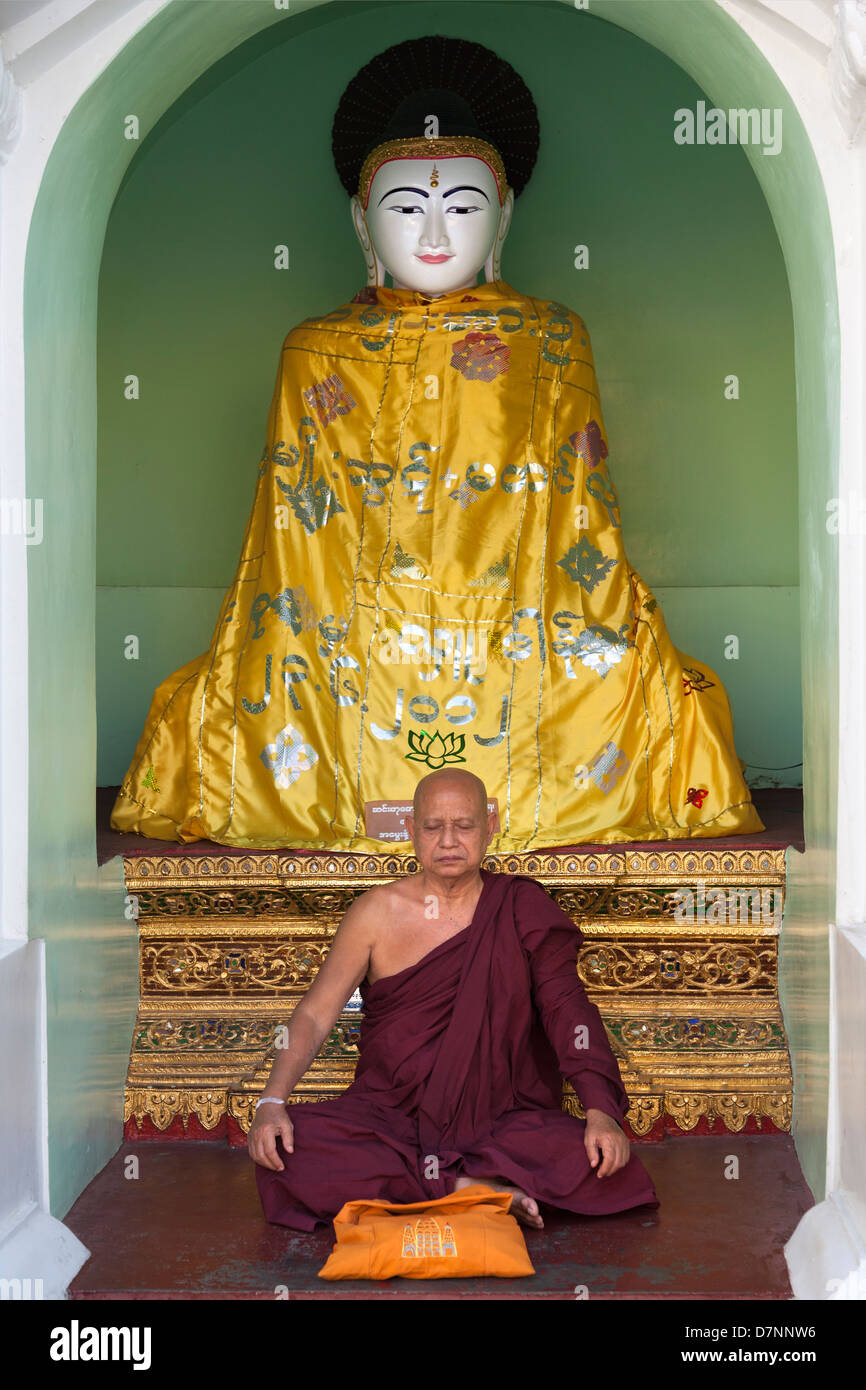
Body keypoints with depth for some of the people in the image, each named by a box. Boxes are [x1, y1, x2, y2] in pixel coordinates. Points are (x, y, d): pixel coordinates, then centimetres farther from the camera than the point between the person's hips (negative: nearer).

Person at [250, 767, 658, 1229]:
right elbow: (315, 1013, 1)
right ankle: (479, 1188, -21)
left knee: (593, 1159, -28)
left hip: (499, 1121, 0)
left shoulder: (521, 910, 2)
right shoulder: (378, 911, 3)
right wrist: (272, 1101, -15)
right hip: (387, 1116, 1)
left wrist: (600, 1111, -22)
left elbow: (566, 1007, -7)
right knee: (282, 1152, -27)